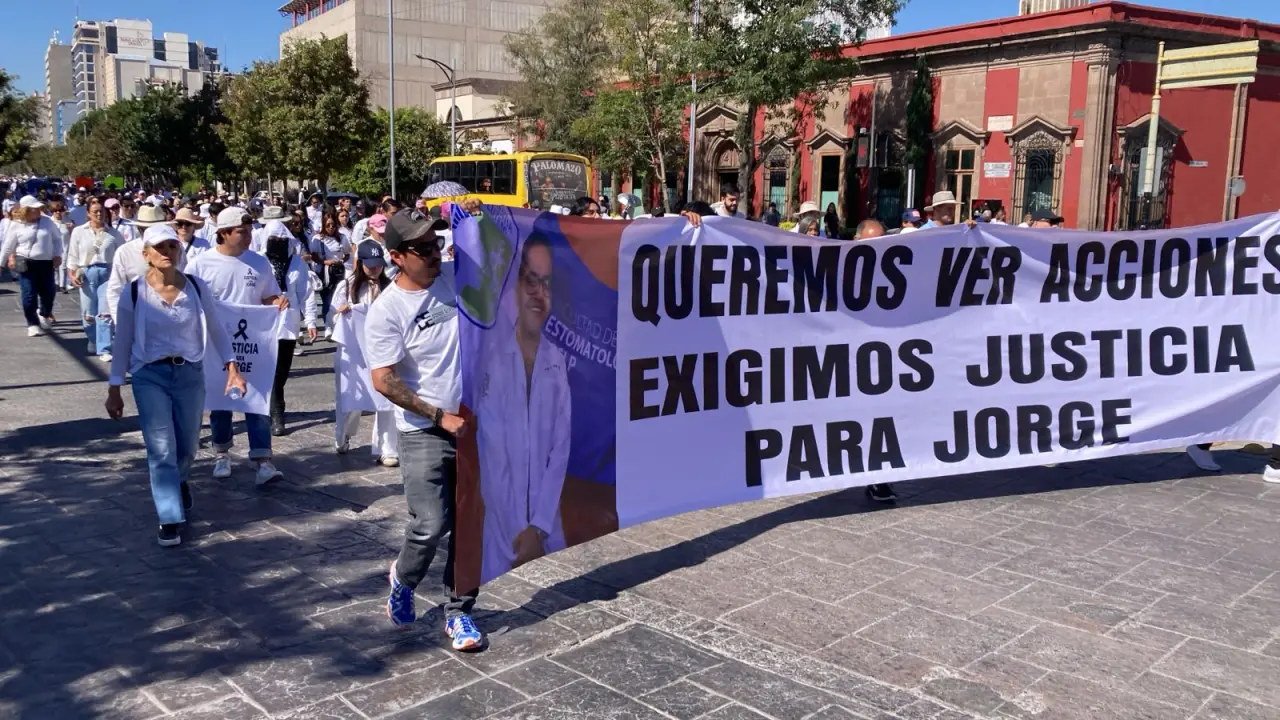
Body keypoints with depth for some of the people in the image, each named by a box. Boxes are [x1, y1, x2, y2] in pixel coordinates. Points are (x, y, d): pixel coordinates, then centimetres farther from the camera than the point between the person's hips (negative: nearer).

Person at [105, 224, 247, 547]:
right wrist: (114, 389, 2)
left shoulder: (196, 288, -3)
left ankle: (179, 482, 49)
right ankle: (170, 519, 0)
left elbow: (216, 330, 5)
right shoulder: (134, 293, -7)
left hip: (190, 373, 2)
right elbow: (123, 344, 1)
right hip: (149, 376, -2)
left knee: (187, 447, 15)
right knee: (161, 449, -8)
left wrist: (231, 367, -5)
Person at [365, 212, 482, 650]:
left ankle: (458, 613, 24)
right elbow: (384, 381, -15)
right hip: (425, 432, -4)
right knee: (431, 525, -8)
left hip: (476, 423, 4)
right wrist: (441, 416, -15)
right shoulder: (386, 310, -12)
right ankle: (403, 578, 26)